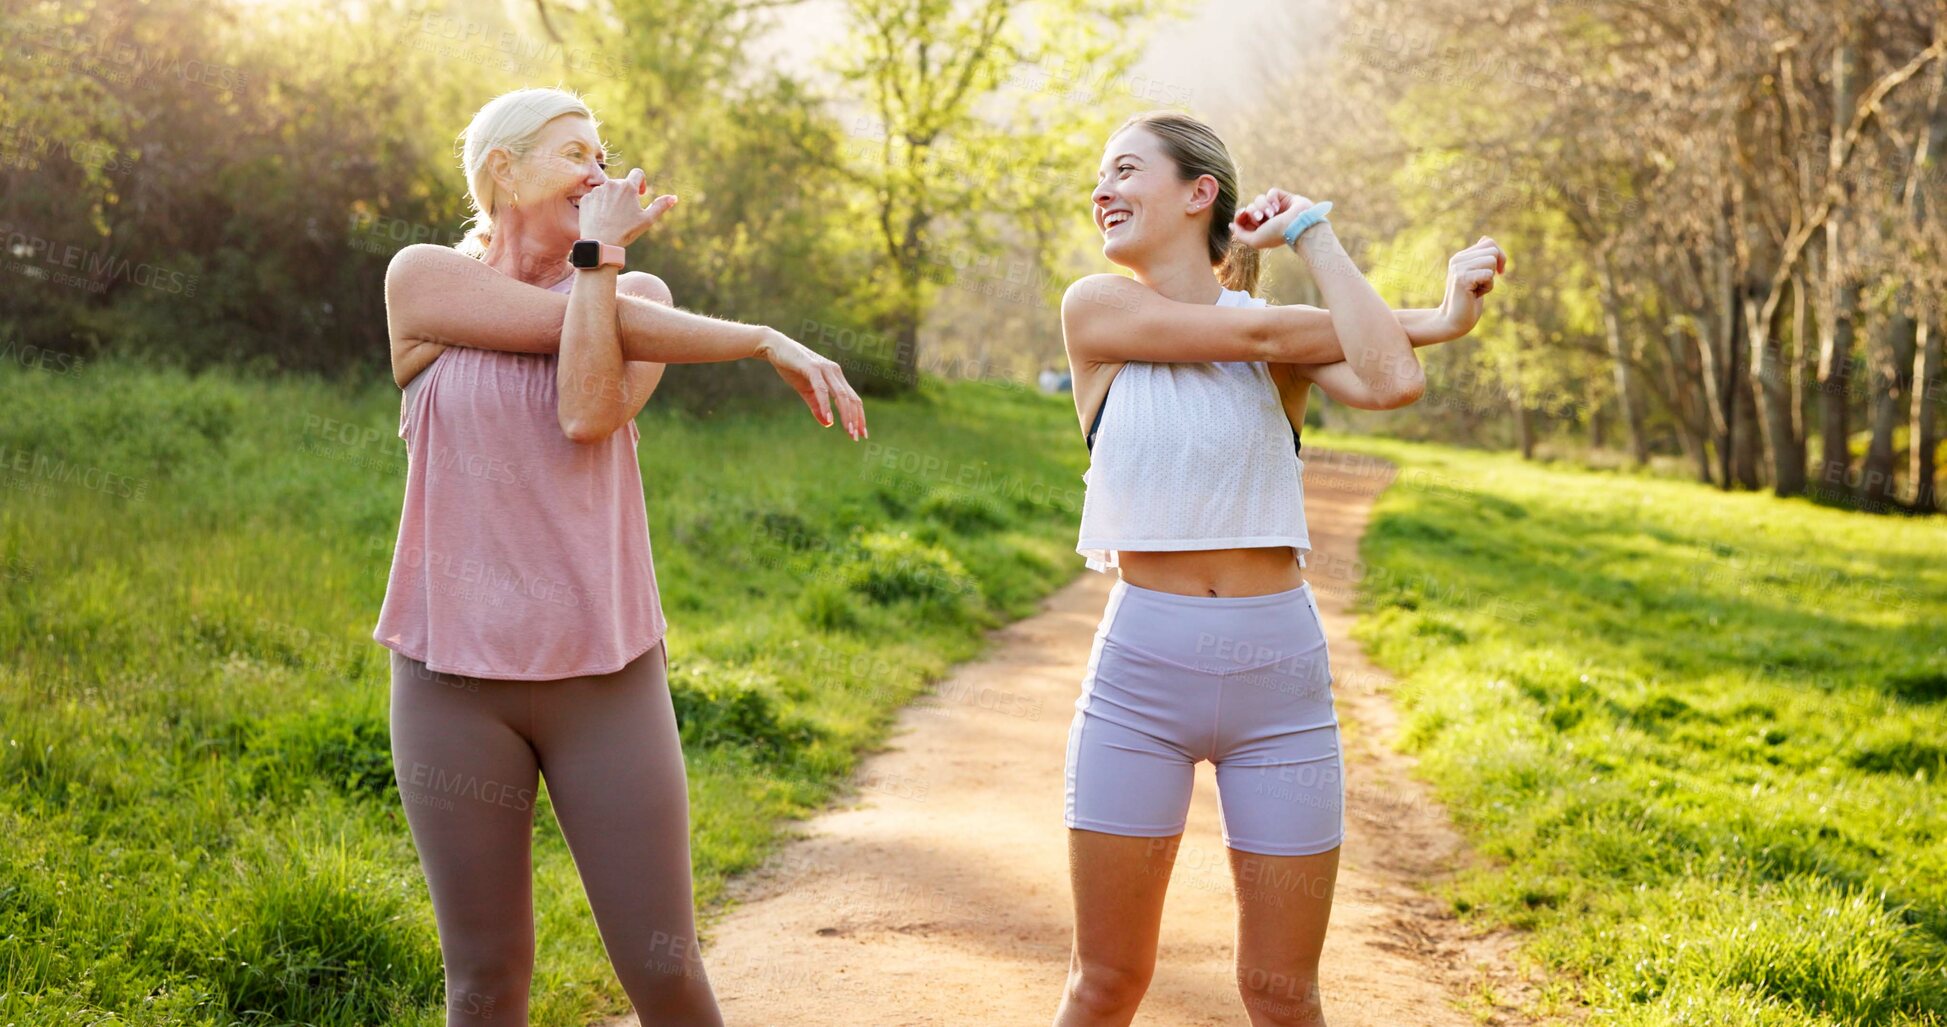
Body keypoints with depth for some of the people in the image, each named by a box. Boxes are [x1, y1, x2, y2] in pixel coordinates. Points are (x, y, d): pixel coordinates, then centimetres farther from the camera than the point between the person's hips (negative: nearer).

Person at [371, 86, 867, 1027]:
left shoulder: (638, 294, 7)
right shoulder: (423, 279, 0)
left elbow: (589, 415, -13)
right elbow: (577, 324, -10)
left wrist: (597, 249, -10)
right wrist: (765, 340, -5)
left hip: (605, 675, 1)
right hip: (457, 677, -1)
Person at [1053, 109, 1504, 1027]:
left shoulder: (1292, 333, 3)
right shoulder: (1096, 307, 0)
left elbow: (1390, 383, -19)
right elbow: (1252, 335, -11)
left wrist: (1312, 231, -5)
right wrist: (1430, 319, 1)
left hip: (1279, 678, 1)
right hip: (1140, 673, -1)